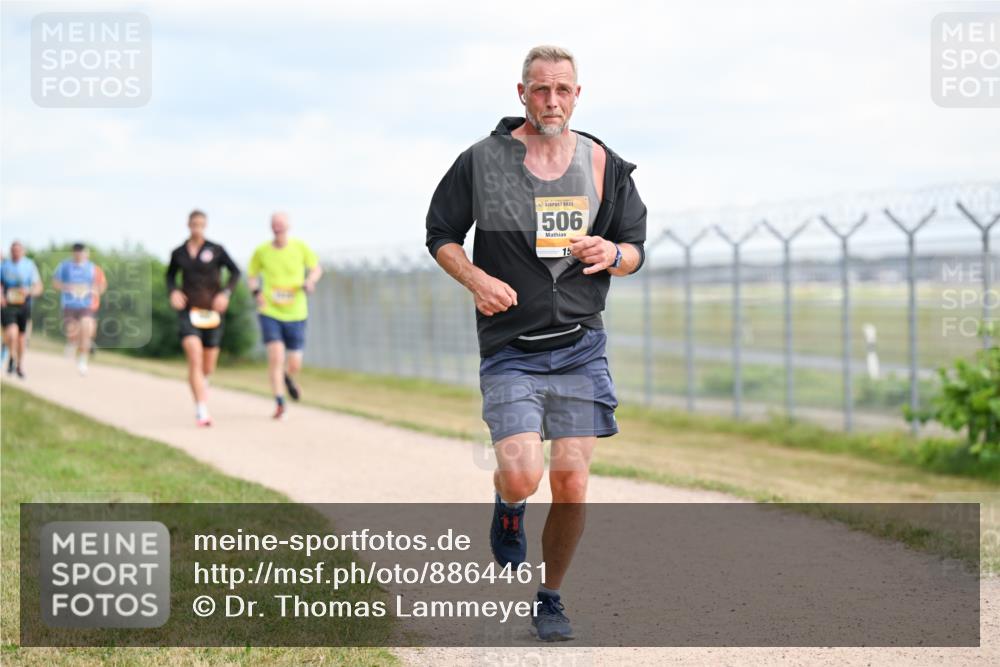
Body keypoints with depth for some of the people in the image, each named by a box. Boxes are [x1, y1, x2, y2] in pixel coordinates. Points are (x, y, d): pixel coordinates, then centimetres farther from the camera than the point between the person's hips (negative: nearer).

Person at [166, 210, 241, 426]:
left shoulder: (216, 250, 1)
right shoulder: (178, 253, 5)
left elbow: (235, 272, 3)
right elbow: (170, 275, 20)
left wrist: (226, 293, -12)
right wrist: (173, 291, 0)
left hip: (212, 311, 1)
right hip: (188, 311, -1)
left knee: (208, 366, 7)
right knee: (194, 358, -21)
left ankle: (202, 383, 46)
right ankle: (202, 411, -24)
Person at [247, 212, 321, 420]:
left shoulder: (300, 247, -5)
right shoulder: (261, 251, -4)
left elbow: (316, 268, 8)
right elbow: (252, 275, 11)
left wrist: (310, 282, -13)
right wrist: (256, 292, -9)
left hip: (295, 314, 1)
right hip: (270, 312, -1)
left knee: (294, 365, 6)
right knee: (276, 357, -18)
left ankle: (288, 377, 44)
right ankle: (279, 404, -5)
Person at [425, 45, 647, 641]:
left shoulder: (604, 165, 5)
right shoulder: (482, 161, -1)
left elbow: (636, 247, 13)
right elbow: (441, 235, 8)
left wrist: (612, 254, -11)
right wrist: (476, 279, -11)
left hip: (580, 349, 2)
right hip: (510, 351, -2)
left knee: (572, 485, -2)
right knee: (522, 476, -16)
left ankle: (551, 598, 20)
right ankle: (508, 508, 23)